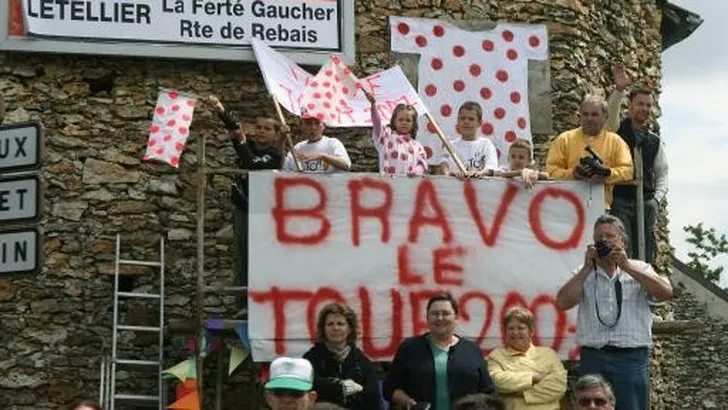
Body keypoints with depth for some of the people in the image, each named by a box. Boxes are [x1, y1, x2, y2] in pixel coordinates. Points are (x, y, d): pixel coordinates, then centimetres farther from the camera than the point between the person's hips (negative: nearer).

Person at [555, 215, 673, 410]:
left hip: (631, 357, -1)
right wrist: (587, 267, -4)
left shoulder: (639, 269, 10)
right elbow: (563, 302, -1)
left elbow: (666, 292, -8)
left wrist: (627, 266, -9)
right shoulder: (584, 273, 13)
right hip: (593, 357, 2)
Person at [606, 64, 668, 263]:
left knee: (646, 254, 4)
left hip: (646, 204, 4)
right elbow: (611, 112, -17)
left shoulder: (655, 142, 16)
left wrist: (656, 199, 1)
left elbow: (662, 175, 17)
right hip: (620, 201, -4)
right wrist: (619, 89, -33)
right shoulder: (618, 130, 5)